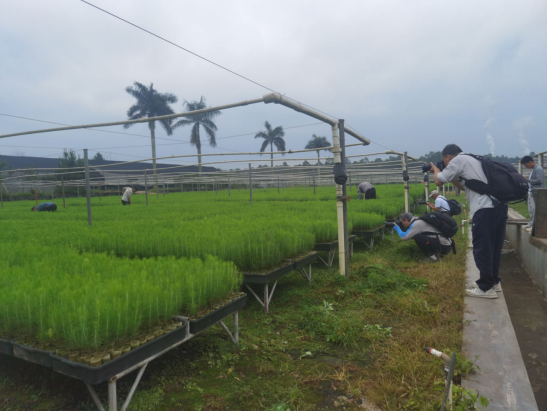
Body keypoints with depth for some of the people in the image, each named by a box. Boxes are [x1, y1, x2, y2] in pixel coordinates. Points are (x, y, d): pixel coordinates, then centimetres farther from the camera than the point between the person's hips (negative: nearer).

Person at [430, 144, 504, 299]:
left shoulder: (458, 160, -1)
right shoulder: (473, 160, 26)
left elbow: (439, 182, 2)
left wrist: (435, 169, 20)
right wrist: (453, 179, 28)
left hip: (485, 208, -9)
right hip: (500, 205, 9)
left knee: (482, 248, -1)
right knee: (493, 247, 18)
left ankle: (486, 288, 6)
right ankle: (493, 281, 30)